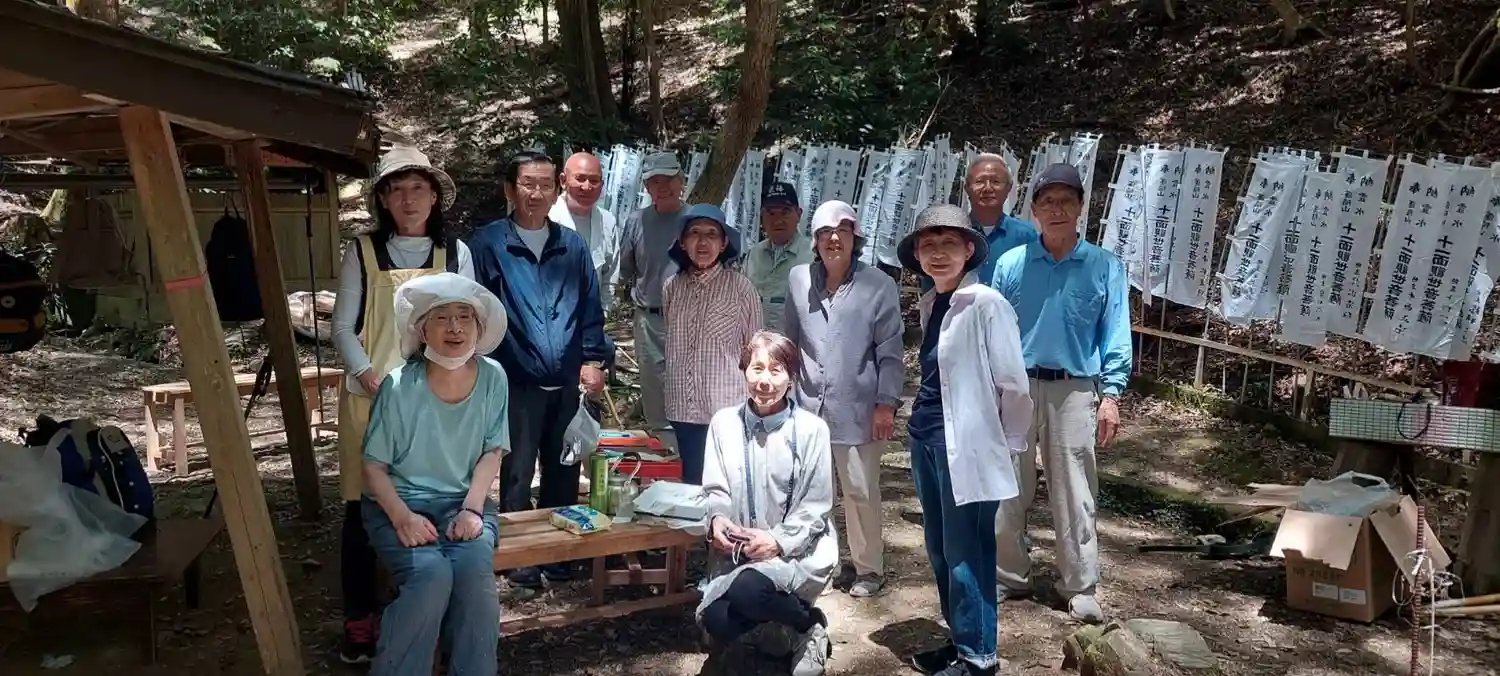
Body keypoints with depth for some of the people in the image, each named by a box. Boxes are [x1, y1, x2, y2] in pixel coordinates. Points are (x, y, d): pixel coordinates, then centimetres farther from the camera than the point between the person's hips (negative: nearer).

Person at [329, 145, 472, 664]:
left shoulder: (455, 253, 5)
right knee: (363, 507, 1)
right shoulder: (362, 251, 3)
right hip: (370, 396, 0)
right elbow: (343, 327, 2)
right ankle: (359, 620, 14)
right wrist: (373, 378, -11)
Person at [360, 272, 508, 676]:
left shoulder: (492, 378, -5)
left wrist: (471, 508, -14)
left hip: (463, 501, 2)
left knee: (475, 569, -28)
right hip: (400, 503, -2)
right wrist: (402, 517, -20)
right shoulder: (399, 387, -11)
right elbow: (374, 466, -5)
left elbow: (492, 453, 0)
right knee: (430, 575, -29)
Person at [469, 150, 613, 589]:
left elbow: (591, 307, 10)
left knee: (563, 473, 13)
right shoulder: (488, 244, -4)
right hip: (517, 383, -3)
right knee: (517, 475, 7)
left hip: (569, 383, 4)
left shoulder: (573, 246, 8)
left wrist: (593, 359, 1)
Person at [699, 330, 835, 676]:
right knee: (717, 624, -17)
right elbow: (715, 489, 3)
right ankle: (769, 622, 19)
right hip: (738, 550, 4)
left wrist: (778, 540, -21)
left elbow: (816, 507, -8)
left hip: (798, 549, -3)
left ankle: (809, 624, 1)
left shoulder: (811, 428, -11)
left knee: (749, 589, -32)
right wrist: (716, 519, -18)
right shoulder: (724, 422, -2)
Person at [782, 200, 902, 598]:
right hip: (807, 405, 3)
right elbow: (789, 341, 12)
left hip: (857, 409, -3)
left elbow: (890, 351, -3)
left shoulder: (879, 286, -5)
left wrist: (886, 402, -7)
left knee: (861, 492, 3)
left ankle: (869, 568, 20)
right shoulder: (798, 280, 5)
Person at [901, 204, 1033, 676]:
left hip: (967, 446, -8)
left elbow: (1013, 383, -12)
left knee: (965, 554, 1)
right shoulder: (929, 305, 10)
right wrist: (922, 421, 14)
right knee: (940, 549, 16)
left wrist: (1008, 444, -2)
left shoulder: (987, 304, -14)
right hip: (927, 437, 8)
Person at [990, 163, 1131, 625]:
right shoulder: (1010, 264, 5)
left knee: (1074, 494, 2)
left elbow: (1115, 335, 1)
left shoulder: (1104, 267, 2)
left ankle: (1081, 589, 12)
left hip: (1074, 391, -1)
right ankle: (1010, 575, 22)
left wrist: (1111, 395, -6)